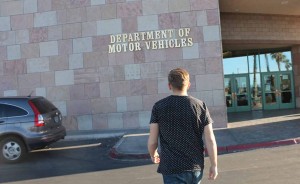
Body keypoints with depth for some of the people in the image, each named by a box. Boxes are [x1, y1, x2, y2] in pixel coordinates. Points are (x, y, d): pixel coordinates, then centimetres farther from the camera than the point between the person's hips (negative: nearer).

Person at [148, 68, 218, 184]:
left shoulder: (159, 107, -7)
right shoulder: (200, 106, -4)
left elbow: (152, 141, -5)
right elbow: (210, 140, -5)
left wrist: (153, 154, 15)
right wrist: (214, 165, 5)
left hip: (171, 168, -3)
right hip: (196, 167, 3)